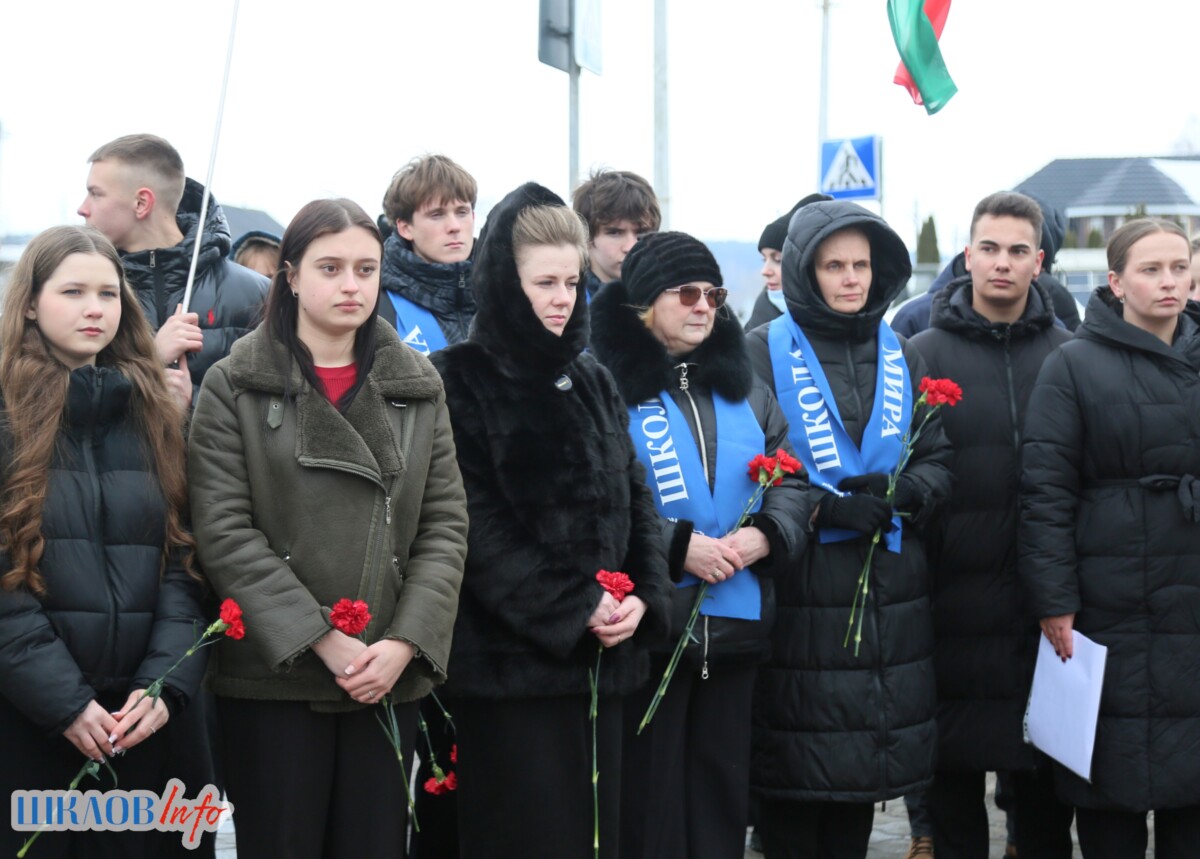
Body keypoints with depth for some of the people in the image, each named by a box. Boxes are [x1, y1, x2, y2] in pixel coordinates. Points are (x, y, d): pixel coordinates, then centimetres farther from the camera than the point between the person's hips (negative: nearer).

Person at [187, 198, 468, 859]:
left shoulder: (417, 387, 10)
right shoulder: (234, 386, 0)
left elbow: (445, 524, 6)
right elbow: (223, 531, -8)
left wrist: (405, 641, -8)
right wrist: (321, 640, -14)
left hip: (390, 676, 3)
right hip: (273, 679, -3)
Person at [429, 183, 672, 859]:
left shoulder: (593, 382, 16)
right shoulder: (461, 383, -4)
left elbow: (636, 496, 14)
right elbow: (475, 526, -12)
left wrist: (644, 597, -3)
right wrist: (572, 611, -15)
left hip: (603, 656, 6)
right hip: (512, 660, -6)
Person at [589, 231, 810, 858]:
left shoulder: (741, 384, 14)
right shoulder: (607, 382, -6)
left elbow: (791, 477, 13)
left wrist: (765, 535, -7)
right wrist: (677, 546, -20)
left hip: (736, 621, 6)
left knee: (722, 783, 13)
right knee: (649, 792, 2)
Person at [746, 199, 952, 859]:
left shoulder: (899, 355, 14)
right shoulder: (766, 352, -3)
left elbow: (938, 459, 12)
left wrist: (901, 494, -9)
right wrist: (826, 508, -19)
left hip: (888, 593, 5)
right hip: (800, 590, -5)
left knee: (866, 764, 11)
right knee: (794, 778, -2)